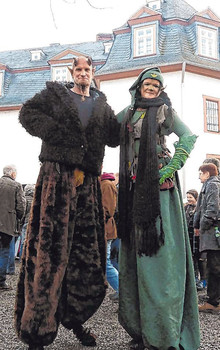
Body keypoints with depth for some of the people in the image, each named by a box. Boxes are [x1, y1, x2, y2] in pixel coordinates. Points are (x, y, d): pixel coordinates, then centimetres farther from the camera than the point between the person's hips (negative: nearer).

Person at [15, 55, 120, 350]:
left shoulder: (101, 105, 22)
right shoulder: (55, 94, 14)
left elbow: (114, 137, 15)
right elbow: (28, 113, 3)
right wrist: (56, 134, -9)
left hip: (88, 183, 4)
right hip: (57, 176, -3)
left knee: (88, 254, 3)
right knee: (49, 250, -9)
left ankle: (74, 318, 21)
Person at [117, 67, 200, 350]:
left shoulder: (165, 110, 6)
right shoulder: (128, 113, 20)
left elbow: (188, 137, -4)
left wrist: (170, 169, -13)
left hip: (157, 185, -5)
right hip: (133, 186, 5)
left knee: (157, 249, -8)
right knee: (134, 250, 4)